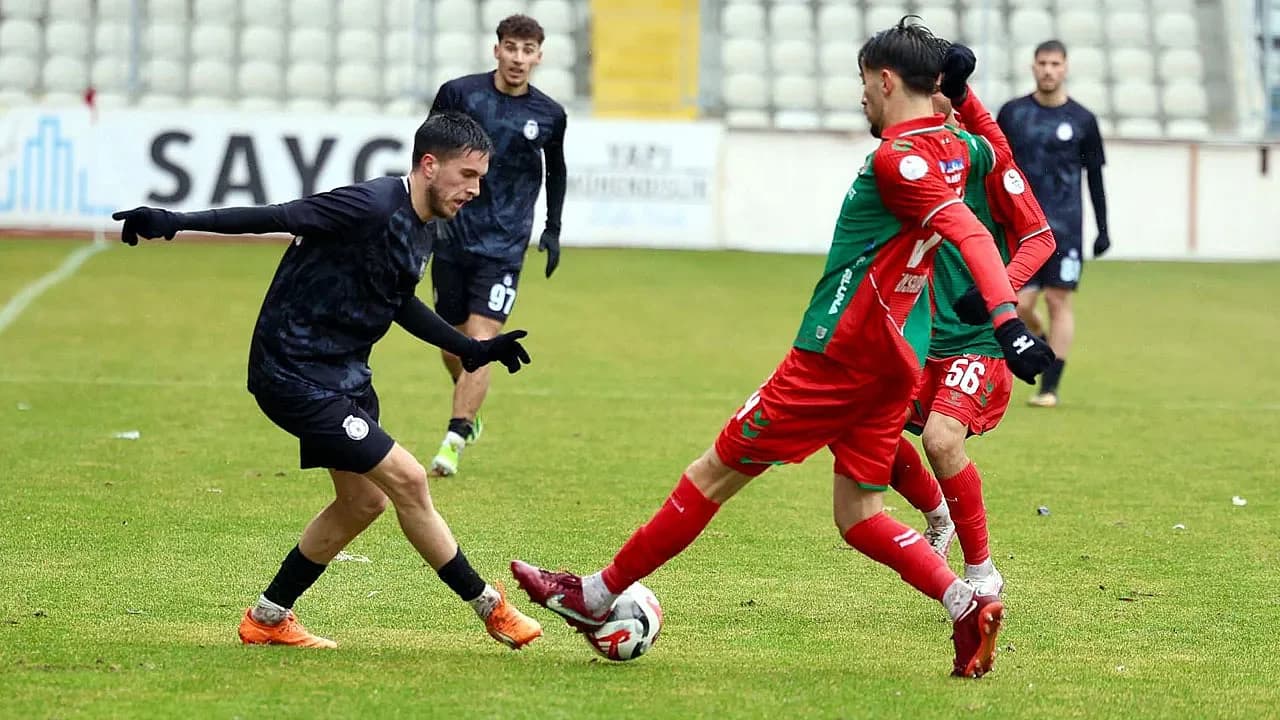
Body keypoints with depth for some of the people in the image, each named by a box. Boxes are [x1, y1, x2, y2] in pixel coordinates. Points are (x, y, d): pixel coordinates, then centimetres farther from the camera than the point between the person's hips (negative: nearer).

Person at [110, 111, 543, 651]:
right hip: (294, 376, -10)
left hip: (345, 374, 10)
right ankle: (490, 608, 1)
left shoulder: (423, 230, 7)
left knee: (362, 501, 15)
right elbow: (274, 217, -24)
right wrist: (175, 222, -29)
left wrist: (473, 350, 24)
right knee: (407, 481, -10)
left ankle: (267, 618, 27)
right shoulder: (372, 206, -22)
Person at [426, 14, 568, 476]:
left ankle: (454, 439, -16)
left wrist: (553, 230, 16)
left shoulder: (549, 115, 0)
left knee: (481, 341, -15)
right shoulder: (458, 93, -4)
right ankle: (468, 417, 38)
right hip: (451, 237, 1)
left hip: (503, 245, -1)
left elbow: (556, 170, 18)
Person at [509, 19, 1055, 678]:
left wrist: (1008, 323, -38)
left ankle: (596, 596, 8)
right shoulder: (953, 147, 9)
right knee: (856, 515, 11)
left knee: (716, 471, 0)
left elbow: (970, 233, -29)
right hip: (897, 362, 9)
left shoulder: (898, 159, -17)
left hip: (840, 352, -9)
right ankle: (967, 605, -6)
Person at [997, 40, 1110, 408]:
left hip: (1064, 227, -1)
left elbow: (1095, 179, 8)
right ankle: (1041, 340, 28)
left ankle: (1049, 388, 0)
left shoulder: (1081, 120, 3)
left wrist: (1103, 229, 6)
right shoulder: (1012, 113, 6)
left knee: (1059, 300, -5)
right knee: (1019, 305, -5)